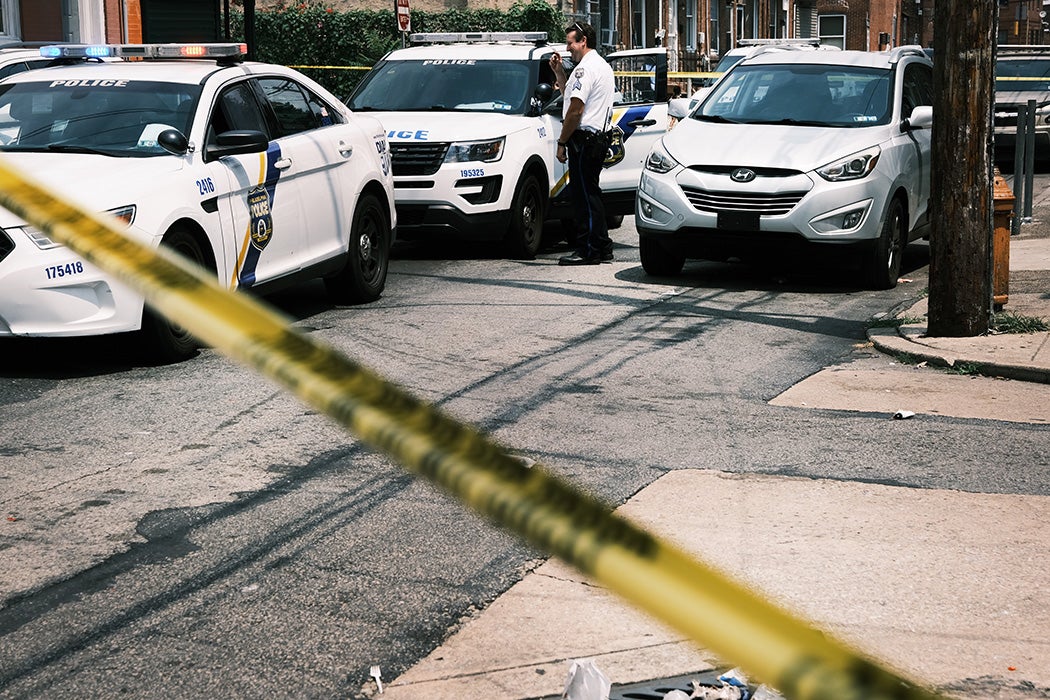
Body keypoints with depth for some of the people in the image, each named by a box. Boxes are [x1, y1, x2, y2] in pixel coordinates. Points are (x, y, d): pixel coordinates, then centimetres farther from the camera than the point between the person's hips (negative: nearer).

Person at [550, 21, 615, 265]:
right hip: (597, 138, 10)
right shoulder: (602, 66, 21)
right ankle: (602, 248, 16)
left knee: (583, 195, -8)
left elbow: (575, 110, -18)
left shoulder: (586, 68, -12)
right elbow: (569, 98, 27)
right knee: (590, 194, 13)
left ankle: (588, 251, -7)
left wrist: (562, 142, -14)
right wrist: (559, 73, 19)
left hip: (583, 139, -10)